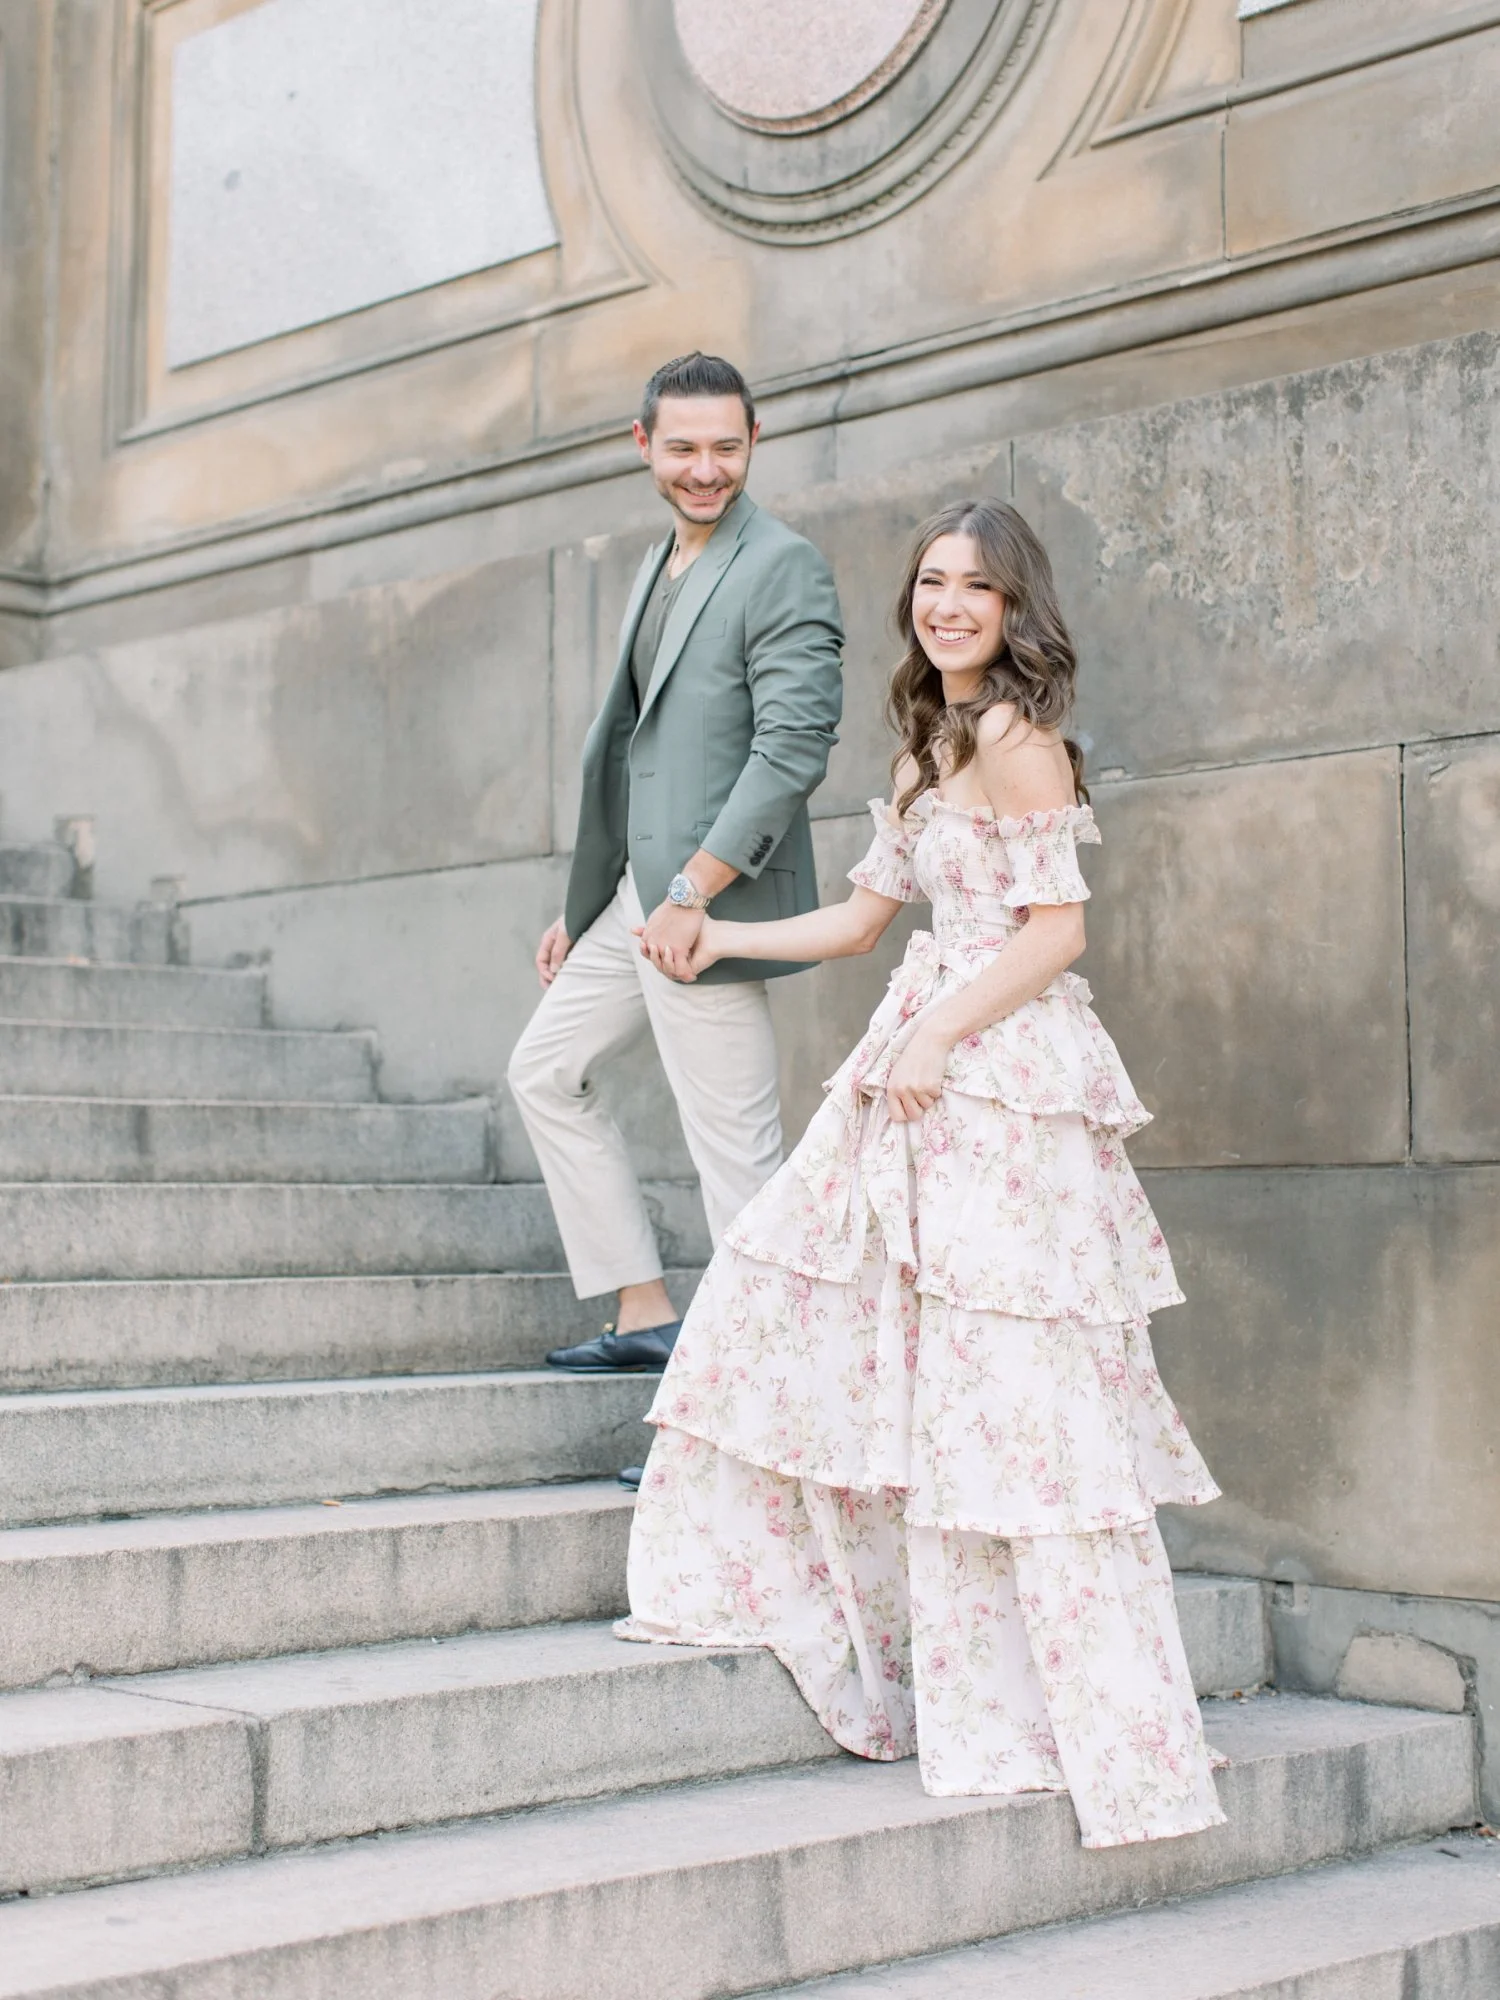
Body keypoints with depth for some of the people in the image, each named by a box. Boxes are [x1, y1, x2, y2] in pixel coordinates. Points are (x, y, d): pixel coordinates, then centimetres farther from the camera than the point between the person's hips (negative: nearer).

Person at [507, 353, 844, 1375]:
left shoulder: (785, 566, -11)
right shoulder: (661, 566, 17)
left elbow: (795, 746, -20)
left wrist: (693, 891, -24)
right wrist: (583, 905, 19)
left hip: (707, 903, -10)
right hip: (634, 892, 10)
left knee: (737, 1153, -6)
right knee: (545, 1071, 17)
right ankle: (646, 1317, 21)